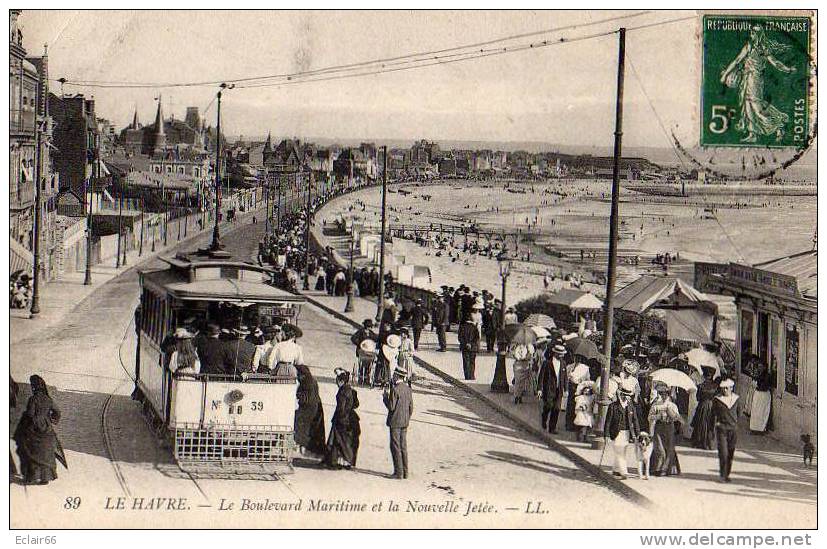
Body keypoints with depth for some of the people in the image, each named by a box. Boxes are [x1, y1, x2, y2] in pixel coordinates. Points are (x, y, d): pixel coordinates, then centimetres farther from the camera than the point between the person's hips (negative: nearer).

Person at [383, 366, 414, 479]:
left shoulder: (395, 389, -16)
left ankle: (399, 472, -2)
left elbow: (391, 406, -18)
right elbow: (411, 408, 11)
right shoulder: (408, 389, 7)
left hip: (395, 422, -8)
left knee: (396, 447, -2)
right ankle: (405, 472, 14)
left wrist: (385, 396, -3)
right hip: (405, 423, 8)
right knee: (403, 447, 12)